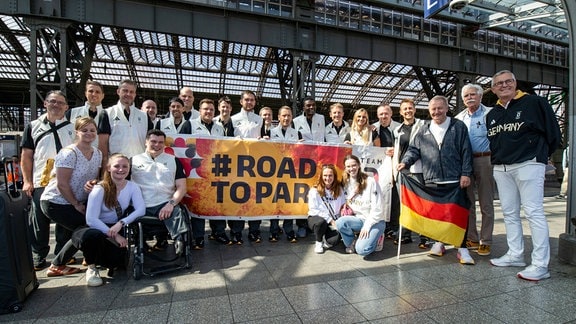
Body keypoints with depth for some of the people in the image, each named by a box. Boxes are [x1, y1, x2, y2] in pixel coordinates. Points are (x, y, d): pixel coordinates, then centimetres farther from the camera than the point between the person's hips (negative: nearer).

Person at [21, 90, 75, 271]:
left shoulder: (72, 127, 9)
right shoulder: (33, 126, 11)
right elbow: (26, 156, 9)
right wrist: (27, 181, 1)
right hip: (40, 183, 1)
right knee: (39, 222, 5)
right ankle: (38, 257, 19)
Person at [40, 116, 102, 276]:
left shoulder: (97, 153, 3)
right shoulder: (69, 153, -19)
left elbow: (96, 179, 8)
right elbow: (62, 184, -21)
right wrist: (77, 205, -14)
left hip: (78, 202, 7)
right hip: (55, 202, -7)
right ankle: (56, 266, 7)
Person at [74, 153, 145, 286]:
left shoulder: (132, 187, -4)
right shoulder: (100, 189, -13)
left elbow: (141, 209, -17)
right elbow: (91, 220, -21)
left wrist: (121, 223, -31)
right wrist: (114, 235, -26)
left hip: (117, 229, 2)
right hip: (96, 229, -2)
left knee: (118, 258, -24)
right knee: (93, 236, -38)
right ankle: (91, 268, -5)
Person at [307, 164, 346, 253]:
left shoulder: (339, 189, 3)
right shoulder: (314, 191, -7)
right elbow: (313, 210, -9)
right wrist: (330, 220, -15)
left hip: (334, 221, 2)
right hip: (316, 218, -1)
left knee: (335, 239, -28)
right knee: (321, 222, -37)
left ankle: (325, 241, 11)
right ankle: (319, 242, -4)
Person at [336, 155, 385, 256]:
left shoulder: (370, 182, -12)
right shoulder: (347, 183, 3)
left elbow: (377, 208, -13)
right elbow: (347, 203, 12)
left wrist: (367, 226, -16)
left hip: (375, 221, -5)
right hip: (359, 219, 5)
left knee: (362, 250, -26)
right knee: (340, 222, -27)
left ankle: (370, 239, 8)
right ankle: (352, 244, 1)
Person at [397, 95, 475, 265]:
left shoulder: (458, 126, 4)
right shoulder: (424, 130, 11)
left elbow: (466, 151, 1)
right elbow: (414, 149, 11)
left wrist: (466, 173, -6)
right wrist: (405, 162, -7)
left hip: (455, 179, -2)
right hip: (432, 179, 2)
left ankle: (462, 248, 12)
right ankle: (439, 241, 25)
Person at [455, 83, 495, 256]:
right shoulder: (459, 118, 12)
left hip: (484, 161, -4)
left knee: (486, 204, 4)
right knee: (467, 203, 10)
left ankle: (485, 242, 15)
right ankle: (472, 239, 22)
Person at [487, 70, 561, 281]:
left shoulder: (535, 103, -2)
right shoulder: (492, 115, 15)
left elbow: (553, 134, 0)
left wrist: (539, 155, 6)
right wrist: (499, 158, 14)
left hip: (528, 165, -6)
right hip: (501, 169, 7)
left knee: (533, 213, -7)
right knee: (509, 213, 11)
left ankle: (540, 265, -1)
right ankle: (515, 255, 22)